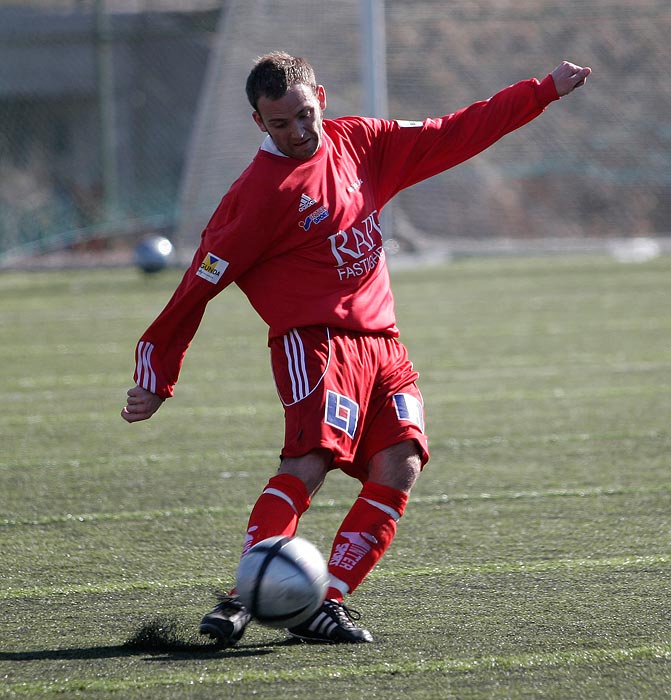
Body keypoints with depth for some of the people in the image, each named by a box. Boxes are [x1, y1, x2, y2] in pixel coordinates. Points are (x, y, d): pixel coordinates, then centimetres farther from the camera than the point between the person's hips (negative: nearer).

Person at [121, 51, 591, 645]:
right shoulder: (259, 194, -8)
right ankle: (241, 600, -29)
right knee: (312, 458, -27)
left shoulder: (359, 144, 11)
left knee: (401, 465, -13)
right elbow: (199, 287, -6)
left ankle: (325, 604, -14)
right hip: (315, 342, -6)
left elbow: (455, 134, 20)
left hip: (381, 342, 6)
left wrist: (545, 90, 20)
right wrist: (157, 378, -6)